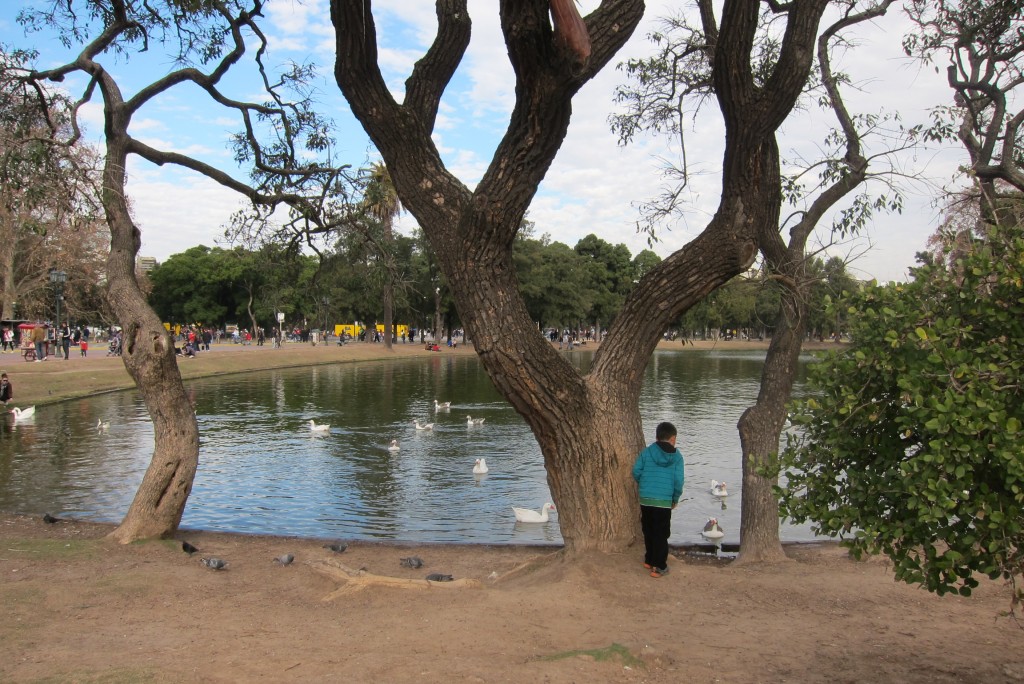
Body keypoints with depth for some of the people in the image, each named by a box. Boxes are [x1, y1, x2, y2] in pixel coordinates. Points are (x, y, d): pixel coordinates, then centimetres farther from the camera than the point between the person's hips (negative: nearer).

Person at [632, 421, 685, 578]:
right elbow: (678, 481, -6)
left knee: (648, 531, 18)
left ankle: (649, 560, 30)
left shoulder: (646, 452, 3)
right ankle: (659, 567, 6)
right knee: (661, 534, 5)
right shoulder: (677, 456, -1)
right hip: (664, 501, -3)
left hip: (645, 499, 3)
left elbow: (636, 472, -2)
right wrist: (675, 499, 9)